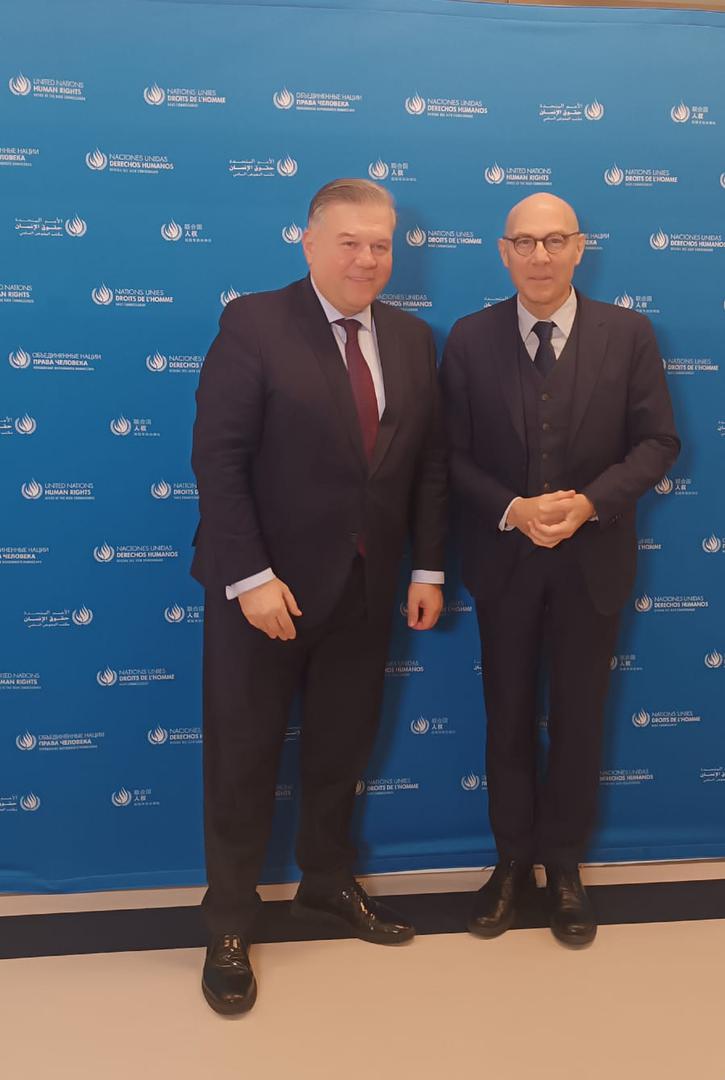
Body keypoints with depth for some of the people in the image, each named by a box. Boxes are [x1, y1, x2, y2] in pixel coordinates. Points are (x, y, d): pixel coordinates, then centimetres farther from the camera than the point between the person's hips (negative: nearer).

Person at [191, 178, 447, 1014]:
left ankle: (328, 887, 38)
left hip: (366, 586, 5)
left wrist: (428, 568, 3)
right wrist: (252, 577, -20)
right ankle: (229, 924, 24)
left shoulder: (413, 339, 7)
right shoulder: (253, 324, -10)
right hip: (264, 585, -5)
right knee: (243, 757, 7)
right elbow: (217, 459, -15)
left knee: (342, 749, 17)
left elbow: (429, 463, 8)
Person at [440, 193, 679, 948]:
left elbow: (657, 441, -5)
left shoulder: (628, 333, -4)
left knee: (578, 716, 12)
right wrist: (512, 511, -20)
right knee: (507, 715, 12)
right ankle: (512, 859, 31)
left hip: (592, 559, 0)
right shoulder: (470, 338, -3)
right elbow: (453, 453, -4)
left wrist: (590, 502, -20)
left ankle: (564, 864, 31)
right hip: (503, 558, 0)